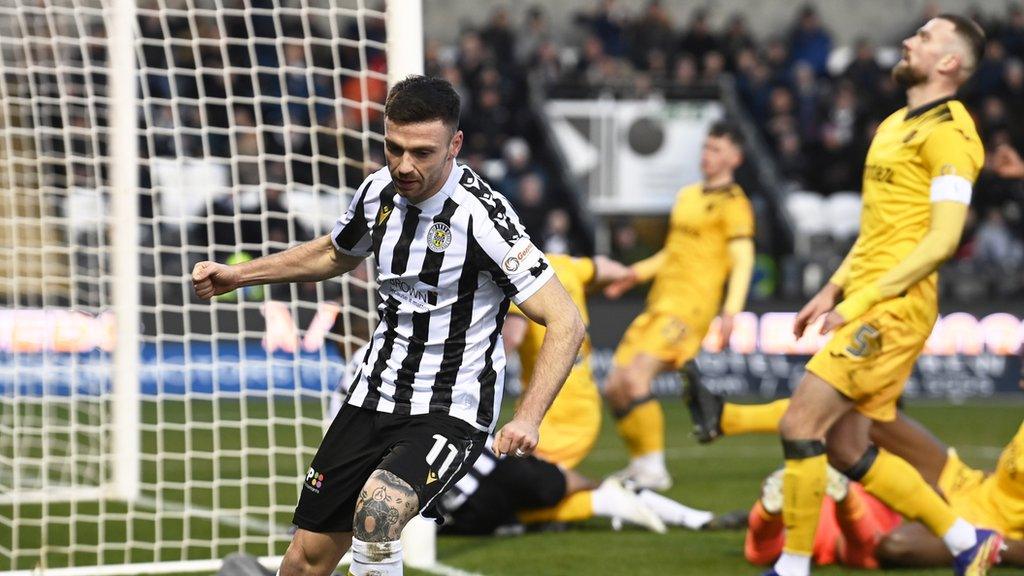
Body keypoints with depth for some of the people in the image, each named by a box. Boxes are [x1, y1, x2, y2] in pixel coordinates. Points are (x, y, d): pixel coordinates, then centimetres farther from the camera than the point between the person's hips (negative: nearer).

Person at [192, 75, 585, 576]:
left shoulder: (481, 215, -20)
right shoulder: (380, 190, 0)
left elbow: (565, 321, -20)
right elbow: (333, 254, 24)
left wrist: (528, 418, -31)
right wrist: (237, 275, 17)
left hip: (449, 415, -6)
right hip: (373, 398, 6)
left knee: (377, 510, -34)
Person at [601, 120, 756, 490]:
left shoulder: (733, 203, -4)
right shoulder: (687, 196, 20)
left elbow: (743, 261, -13)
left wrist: (731, 310, -26)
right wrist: (636, 274, 14)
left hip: (690, 307, -8)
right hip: (659, 305, 8)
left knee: (636, 377, -23)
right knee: (615, 387, 4)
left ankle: (654, 469, -17)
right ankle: (640, 464, 18)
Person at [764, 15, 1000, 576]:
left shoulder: (948, 131, -11)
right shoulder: (895, 125, 19)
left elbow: (942, 239, -18)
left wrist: (861, 300, -19)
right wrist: (832, 290, 18)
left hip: (894, 307, -10)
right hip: (866, 304, 10)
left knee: (799, 425, -12)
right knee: (846, 450, 9)